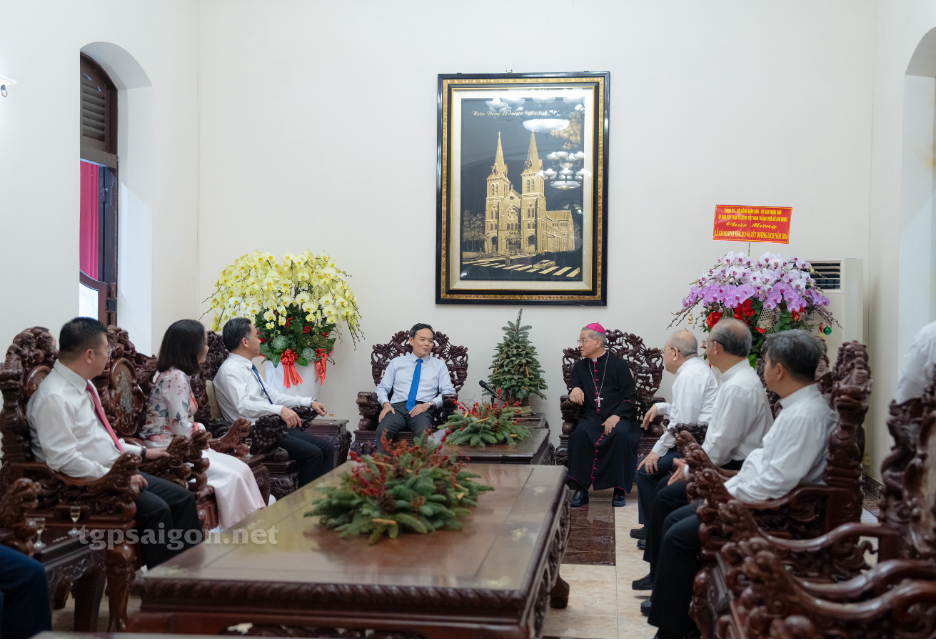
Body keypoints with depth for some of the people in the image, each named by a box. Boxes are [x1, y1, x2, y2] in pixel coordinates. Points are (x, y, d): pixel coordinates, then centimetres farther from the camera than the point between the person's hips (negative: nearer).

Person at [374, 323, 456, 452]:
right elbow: (382, 388, 20)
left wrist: (428, 404, -9)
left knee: (423, 433, -39)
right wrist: (385, 403, -3)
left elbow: (449, 392, 9)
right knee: (383, 431, -34)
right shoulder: (396, 363, 22)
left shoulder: (439, 365, 20)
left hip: (423, 409, -1)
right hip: (398, 407, 1)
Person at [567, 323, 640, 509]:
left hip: (617, 417, -2)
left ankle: (620, 490, -23)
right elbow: (576, 395, 15)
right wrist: (576, 389, -10)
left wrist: (616, 416, -15)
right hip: (591, 417, 2)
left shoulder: (618, 365, 6)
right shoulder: (580, 367, 17)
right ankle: (581, 489, -27)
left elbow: (629, 398, 1)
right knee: (580, 433, -32)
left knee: (620, 434, -36)